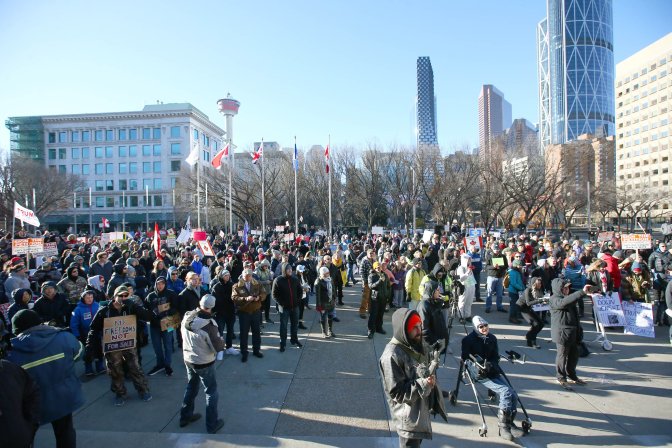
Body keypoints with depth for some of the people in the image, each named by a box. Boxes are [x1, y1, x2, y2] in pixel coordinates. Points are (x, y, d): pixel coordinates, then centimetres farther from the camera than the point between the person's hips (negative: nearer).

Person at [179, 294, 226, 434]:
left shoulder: (187, 318, -12)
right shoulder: (208, 324, -31)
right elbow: (218, 347, -22)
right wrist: (223, 341, -1)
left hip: (188, 360, 6)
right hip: (204, 363, -6)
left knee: (191, 388, 27)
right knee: (211, 392, 12)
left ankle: (185, 416, 44)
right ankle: (212, 424, 22)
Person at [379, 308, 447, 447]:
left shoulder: (418, 346, 1)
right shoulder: (392, 356, -26)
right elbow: (396, 392, -24)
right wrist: (423, 384, -30)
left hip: (422, 409, 8)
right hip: (408, 416, -8)